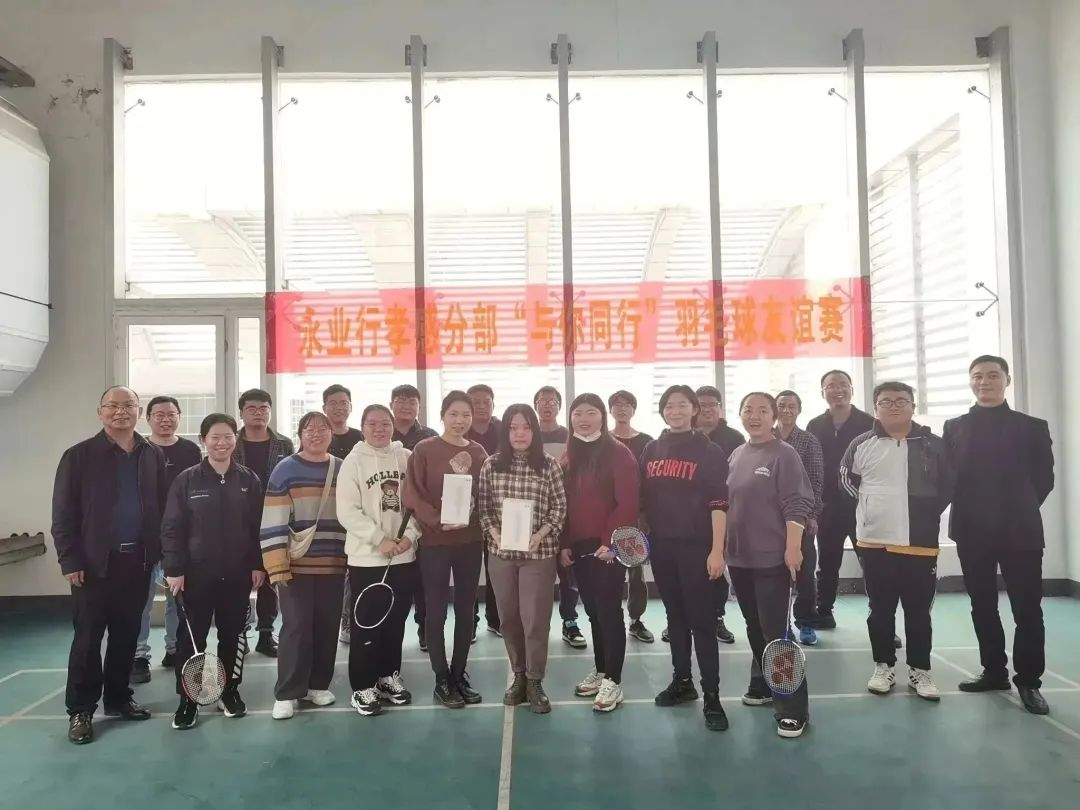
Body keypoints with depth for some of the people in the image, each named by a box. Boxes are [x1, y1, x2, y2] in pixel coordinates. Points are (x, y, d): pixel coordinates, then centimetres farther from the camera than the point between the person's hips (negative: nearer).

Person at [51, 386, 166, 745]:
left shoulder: (153, 456, 6)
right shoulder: (79, 456, -4)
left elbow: (164, 507, 8)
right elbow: (63, 513, -5)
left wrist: (164, 551, 2)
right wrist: (69, 560, -10)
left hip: (137, 560, 3)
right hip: (94, 563, -3)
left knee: (126, 635, 12)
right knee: (87, 638, 3)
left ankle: (118, 698, 26)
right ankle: (80, 711, 15)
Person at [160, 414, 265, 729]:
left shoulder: (249, 480, 1)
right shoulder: (187, 480, -3)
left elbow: (258, 527, 3)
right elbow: (172, 527, -4)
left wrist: (258, 565, 0)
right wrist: (174, 569, -9)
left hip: (237, 574, 2)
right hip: (197, 573, -1)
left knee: (232, 635, 11)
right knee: (192, 637, 5)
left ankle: (230, 690, 27)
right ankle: (187, 700, 17)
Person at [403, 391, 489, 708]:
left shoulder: (478, 452, 7)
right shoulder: (424, 450, -4)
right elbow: (412, 494, -9)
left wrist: (477, 521, -8)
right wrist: (438, 520, -20)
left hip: (471, 541, 4)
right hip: (435, 541, -4)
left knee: (465, 610, 10)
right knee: (437, 611, 4)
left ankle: (459, 674, 24)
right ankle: (442, 679, 16)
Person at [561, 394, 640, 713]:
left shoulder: (619, 454, -8)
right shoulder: (569, 455, 11)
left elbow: (628, 503, -14)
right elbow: (563, 502, 11)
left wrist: (610, 541, -18)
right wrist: (564, 543, 4)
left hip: (608, 545, -6)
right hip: (579, 546, 6)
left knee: (609, 610, -2)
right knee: (593, 610, 14)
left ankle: (613, 681, 7)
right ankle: (600, 670, 27)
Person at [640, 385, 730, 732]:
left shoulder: (709, 452, -4)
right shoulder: (651, 451, 9)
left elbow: (719, 505, -9)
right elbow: (643, 499, 14)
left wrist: (717, 551, -15)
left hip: (696, 547, -4)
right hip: (661, 546, 5)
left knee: (702, 620, -3)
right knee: (675, 616, 14)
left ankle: (712, 696, 3)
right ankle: (682, 681, 26)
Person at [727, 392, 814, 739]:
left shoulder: (784, 454, -9)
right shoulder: (736, 455, 10)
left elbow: (796, 505, -13)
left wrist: (793, 547, -20)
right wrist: (723, 548, 16)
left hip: (773, 559, -6)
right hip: (739, 558, 7)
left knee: (776, 632, -6)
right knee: (755, 629, 17)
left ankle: (793, 707, 2)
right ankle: (763, 685, 32)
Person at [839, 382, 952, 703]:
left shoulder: (933, 445, -1)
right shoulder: (862, 444, 0)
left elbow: (948, 486, 7)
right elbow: (846, 479, 13)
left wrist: (929, 513, 1)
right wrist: (870, 505, 8)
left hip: (920, 542, 0)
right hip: (875, 541, 1)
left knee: (919, 610, 9)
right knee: (880, 609, 11)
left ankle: (920, 670, 23)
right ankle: (883, 666, 24)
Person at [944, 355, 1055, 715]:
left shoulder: (1032, 427, 2)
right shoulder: (954, 427, 7)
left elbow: (1044, 478, 2)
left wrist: (1019, 511, 1)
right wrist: (968, 511, -1)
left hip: (1020, 531, -2)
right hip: (972, 531, 2)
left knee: (1027, 607, 1)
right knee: (982, 605, 10)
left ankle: (1028, 680, 12)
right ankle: (994, 671, 22)